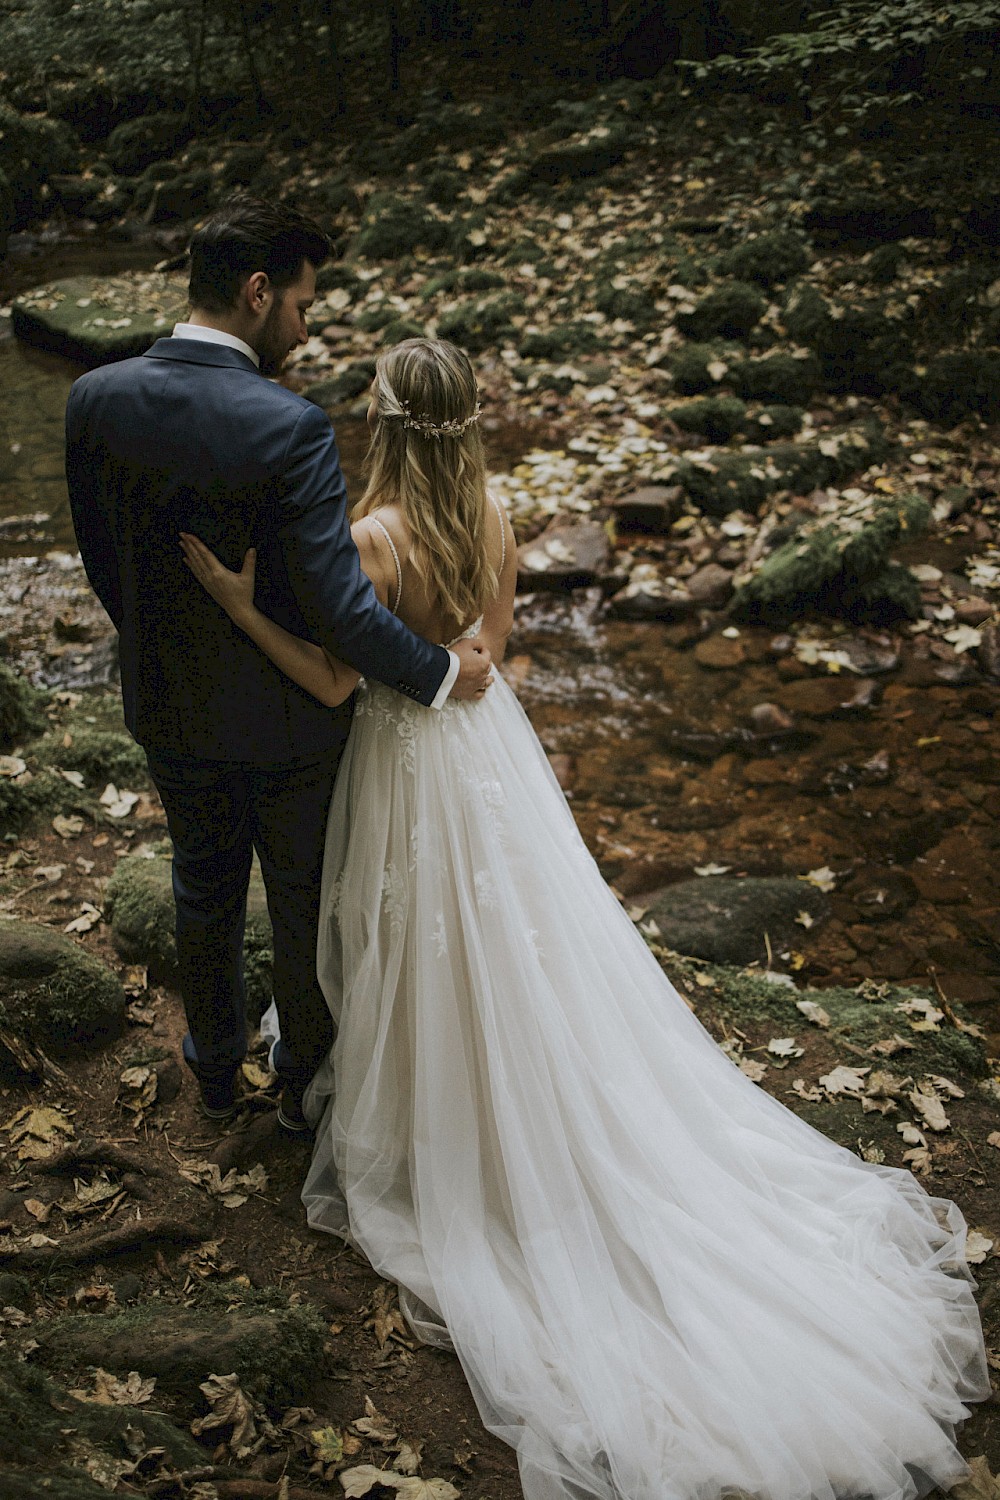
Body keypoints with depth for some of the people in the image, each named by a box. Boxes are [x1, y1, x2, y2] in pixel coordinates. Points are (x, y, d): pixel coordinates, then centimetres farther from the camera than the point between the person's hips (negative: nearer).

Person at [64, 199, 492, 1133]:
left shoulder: (96, 400, -12)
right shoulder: (288, 428, -28)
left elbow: (102, 564, 1)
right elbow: (339, 607, -29)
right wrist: (440, 674, -13)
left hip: (168, 712, 5)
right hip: (284, 717, -4)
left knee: (204, 892, 26)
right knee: (304, 902, 19)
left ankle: (215, 1069, 47)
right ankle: (305, 1082, 41)